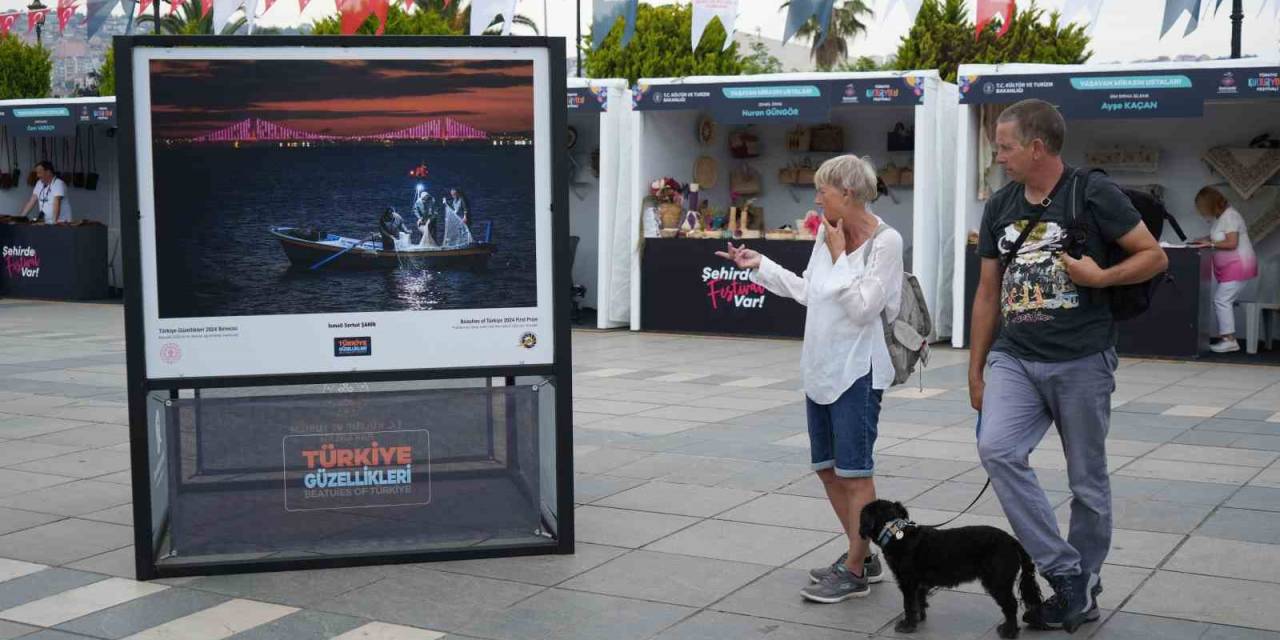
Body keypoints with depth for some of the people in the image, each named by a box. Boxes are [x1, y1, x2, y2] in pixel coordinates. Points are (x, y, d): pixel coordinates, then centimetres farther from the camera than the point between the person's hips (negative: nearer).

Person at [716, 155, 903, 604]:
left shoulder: (886, 241, -14)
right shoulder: (827, 234, 7)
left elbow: (863, 308, -20)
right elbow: (807, 290, 18)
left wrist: (840, 256, -15)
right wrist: (760, 266, 17)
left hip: (857, 371, -8)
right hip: (821, 367, 8)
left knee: (854, 473, -2)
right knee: (827, 467, 15)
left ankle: (854, 573, 7)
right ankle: (862, 555, 28)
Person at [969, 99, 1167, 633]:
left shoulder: (1093, 194, -6)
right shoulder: (1000, 207, 10)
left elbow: (1154, 256, -1)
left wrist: (1099, 277, -18)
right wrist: (975, 369, 15)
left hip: (1082, 361, -4)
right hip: (1014, 358, 4)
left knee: (1087, 483, 5)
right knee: (997, 449, -19)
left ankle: (1084, 589, 24)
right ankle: (1064, 570, -8)